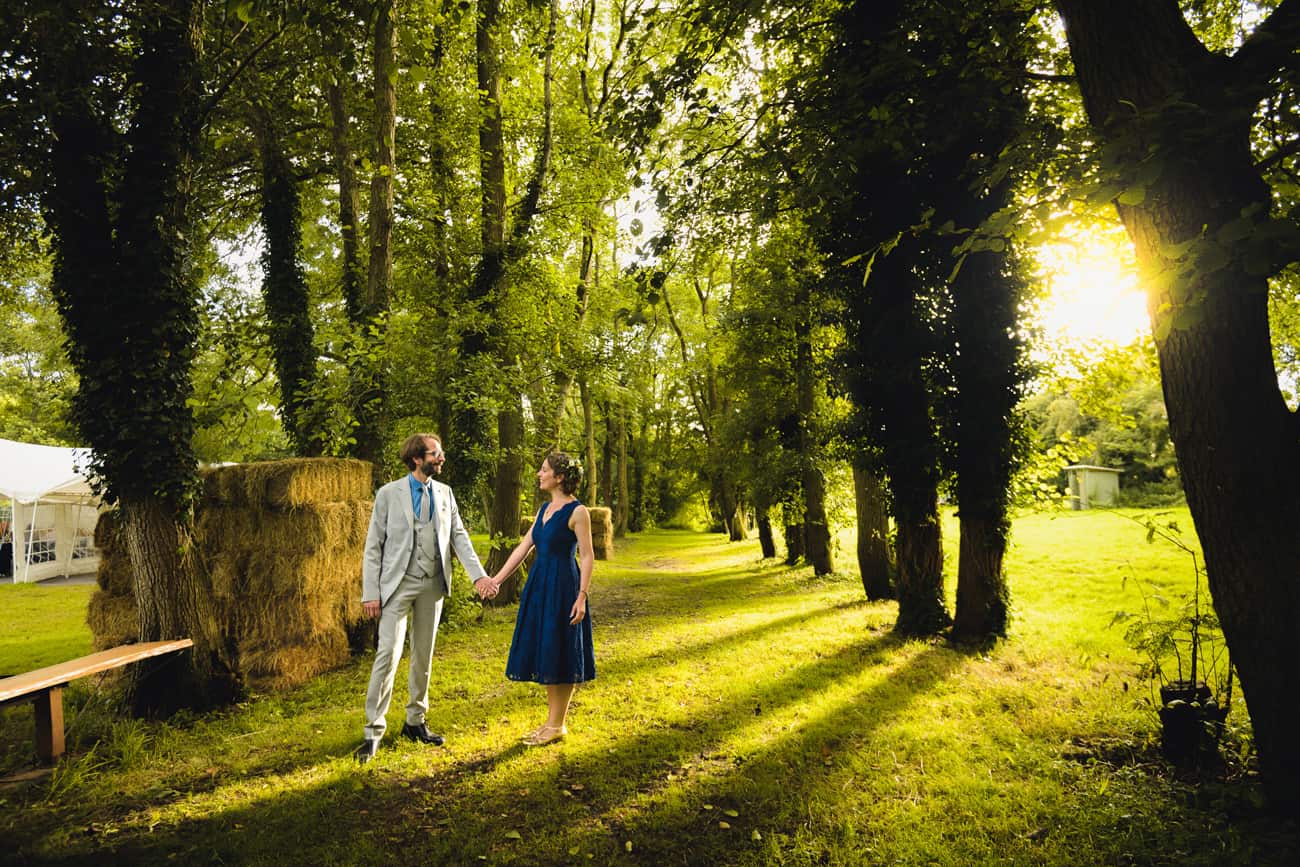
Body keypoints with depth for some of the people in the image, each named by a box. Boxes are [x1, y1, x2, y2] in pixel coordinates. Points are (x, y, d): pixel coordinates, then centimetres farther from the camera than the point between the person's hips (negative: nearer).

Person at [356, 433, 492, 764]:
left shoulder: (445, 493, 7)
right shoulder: (389, 494, -4)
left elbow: (459, 536, 5)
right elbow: (373, 546, -4)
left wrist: (478, 573, -8)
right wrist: (370, 593, -9)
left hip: (433, 586, 4)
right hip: (398, 585, -4)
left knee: (423, 656, 11)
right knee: (388, 653, -9)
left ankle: (415, 721, 24)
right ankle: (374, 730, 0)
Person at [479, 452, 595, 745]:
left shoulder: (577, 511, -11)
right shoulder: (545, 509, 12)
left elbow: (588, 556, -13)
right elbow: (523, 547, 12)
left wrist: (582, 595, -20)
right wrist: (496, 579, 8)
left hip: (562, 586, -8)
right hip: (539, 585, 8)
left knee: (559, 655, 1)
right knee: (544, 654, 12)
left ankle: (557, 725, 12)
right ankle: (551, 721, 23)